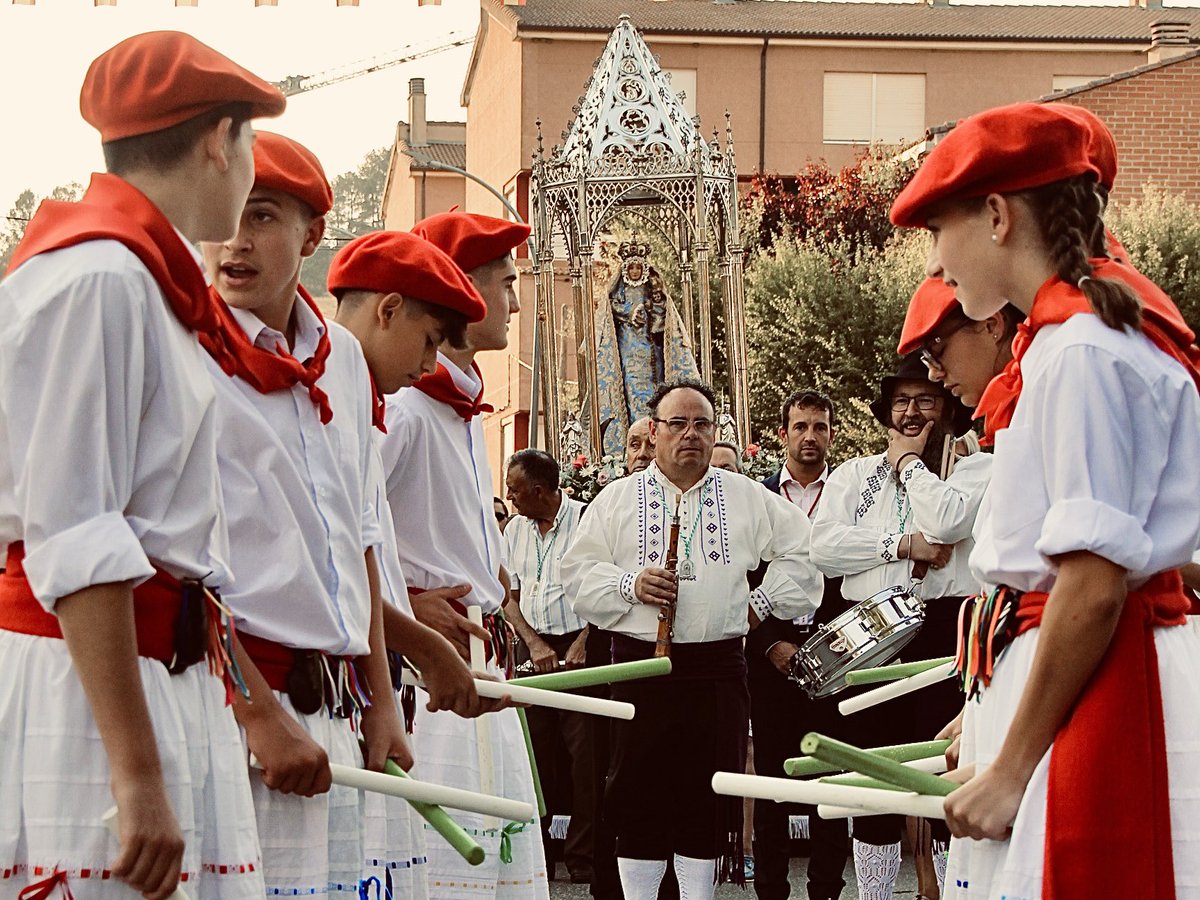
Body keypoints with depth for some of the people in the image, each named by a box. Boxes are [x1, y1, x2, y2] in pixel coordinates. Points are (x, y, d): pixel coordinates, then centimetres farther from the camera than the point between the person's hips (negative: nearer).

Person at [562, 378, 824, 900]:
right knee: (638, 792, -2)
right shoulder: (617, 499, 9)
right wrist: (629, 585, -10)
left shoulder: (747, 498, 11)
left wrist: (762, 602, 7)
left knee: (709, 796, 2)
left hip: (717, 666, 1)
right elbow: (578, 571, 6)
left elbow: (800, 551, 15)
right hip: (640, 663, -1)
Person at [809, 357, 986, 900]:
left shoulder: (976, 469, 8)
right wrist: (906, 544, -8)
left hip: (945, 629, -3)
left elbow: (947, 519, -14)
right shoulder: (854, 474, 17)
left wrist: (910, 460, 1)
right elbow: (823, 546, 0)